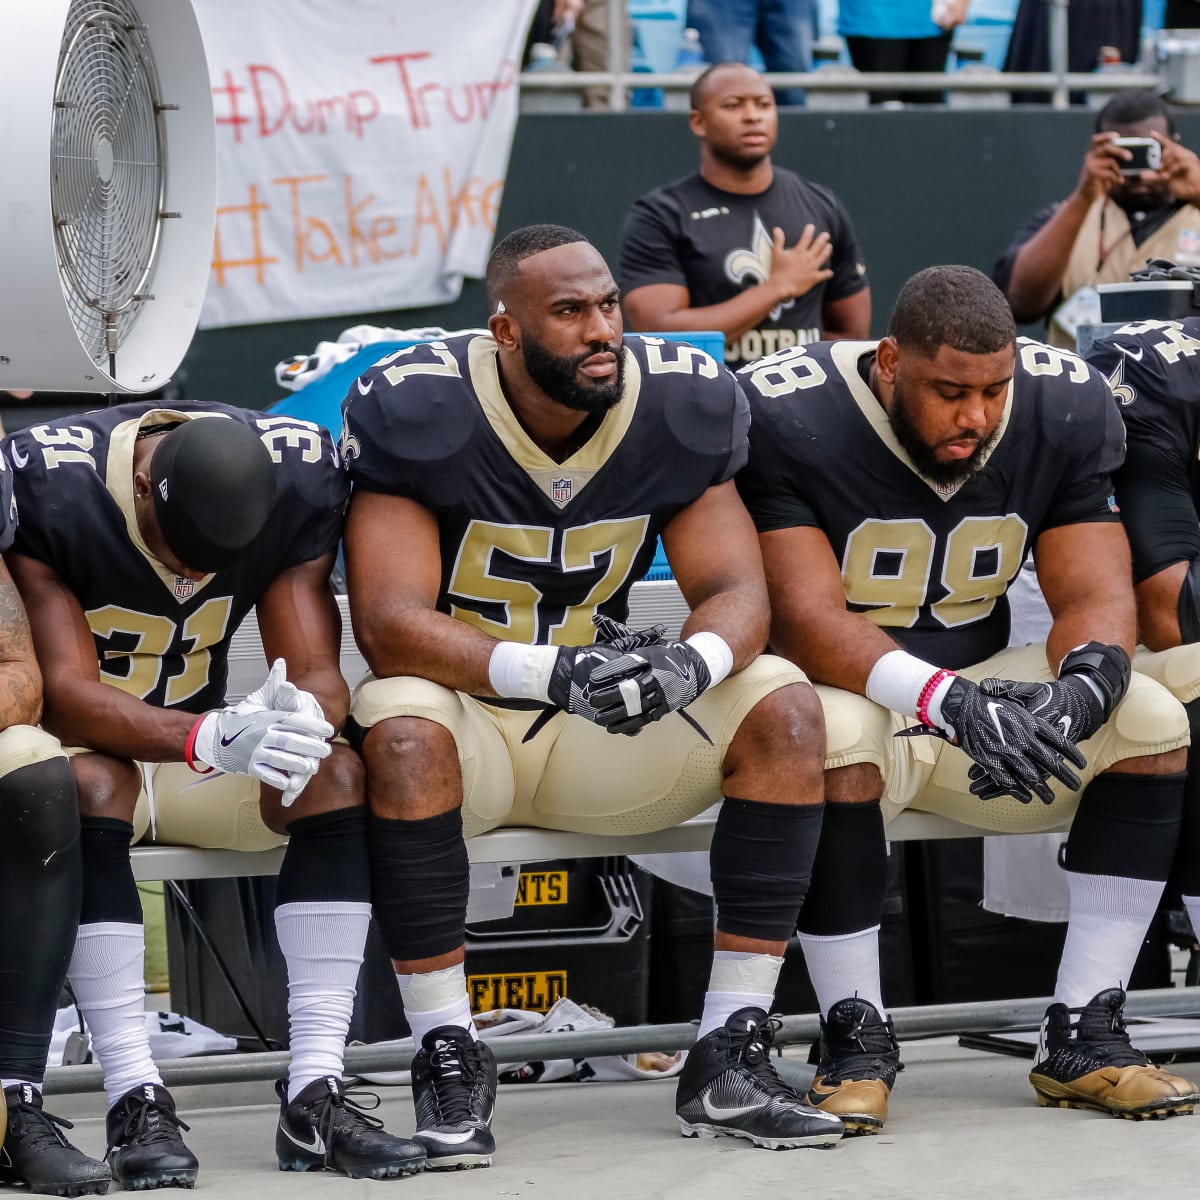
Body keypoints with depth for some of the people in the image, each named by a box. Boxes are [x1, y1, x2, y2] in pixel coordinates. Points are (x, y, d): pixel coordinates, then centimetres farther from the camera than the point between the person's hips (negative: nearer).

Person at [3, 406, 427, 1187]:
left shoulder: (298, 477, -14)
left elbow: (318, 673, -14)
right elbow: (66, 692, -31)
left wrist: (301, 718, -40)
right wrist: (216, 739, -47)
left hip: (199, 739, 4)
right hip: (78, 743, -4)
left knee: (338, 772, -22)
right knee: (91, 785, -37)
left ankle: (315, 1098, -24)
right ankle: (137, 1102, -35)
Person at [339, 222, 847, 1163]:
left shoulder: (680, 405, -5)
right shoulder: (417, 412, -18)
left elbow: (738, 591, -7)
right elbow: (389, 624, -24)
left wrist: (695, 663, -33)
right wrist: (552, 672, -39)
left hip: (605, 728, 4)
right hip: (467, 708, -4)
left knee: (783, 707, -19)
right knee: (404, 729, -37)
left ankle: (731, 1062, -17)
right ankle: (449, 1061, -24)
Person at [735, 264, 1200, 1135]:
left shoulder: (1062, 407, -6)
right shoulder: (785, 419, -21)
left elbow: (1097, 595, -9)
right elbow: (805, 618, -28)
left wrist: (1078, 690, -34)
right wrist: (949, 702, -43)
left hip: (985, 687, 5)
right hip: (851, 688, -5)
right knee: (835, 733, -39)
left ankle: (1084, 1037, -15)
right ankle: (857, 1042, -22)